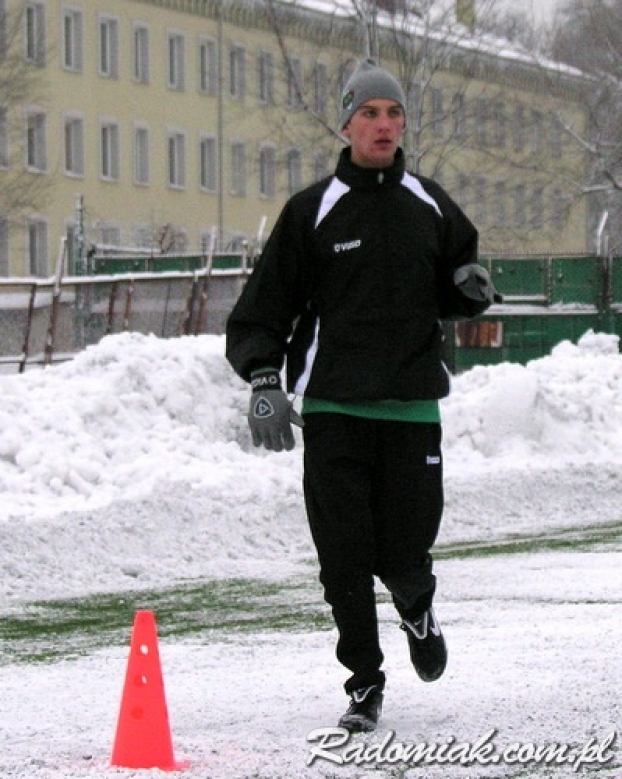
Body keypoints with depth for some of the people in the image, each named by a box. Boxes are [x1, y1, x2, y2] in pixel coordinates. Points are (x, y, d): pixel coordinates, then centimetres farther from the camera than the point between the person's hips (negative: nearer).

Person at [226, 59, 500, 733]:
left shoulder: (430, 207, 10)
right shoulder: (314, 211, 1)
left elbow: (451, 296, 22)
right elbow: (262, 307, 1)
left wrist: (472, 288, -1)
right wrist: (264, 381, -12)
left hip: (411, 406, 1)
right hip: (333, 407, -1)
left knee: (403, 554, -3)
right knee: (345, 557, -4)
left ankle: (417, 609, 33)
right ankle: (364, 681, 13)